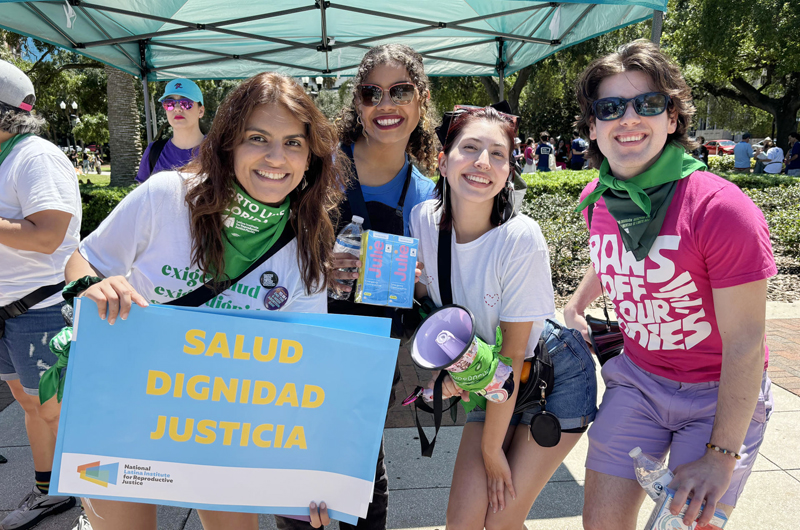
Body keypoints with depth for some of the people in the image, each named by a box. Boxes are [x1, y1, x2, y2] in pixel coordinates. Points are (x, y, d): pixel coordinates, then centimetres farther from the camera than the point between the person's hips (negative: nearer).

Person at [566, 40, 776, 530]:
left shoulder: (720, 208, -24)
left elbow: (745, 344, -20)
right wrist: (577, 305, 11)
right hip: (637, 377, 4)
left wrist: (721, 456, -19)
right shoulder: (598, 199, -6)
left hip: (719, 394, -4)